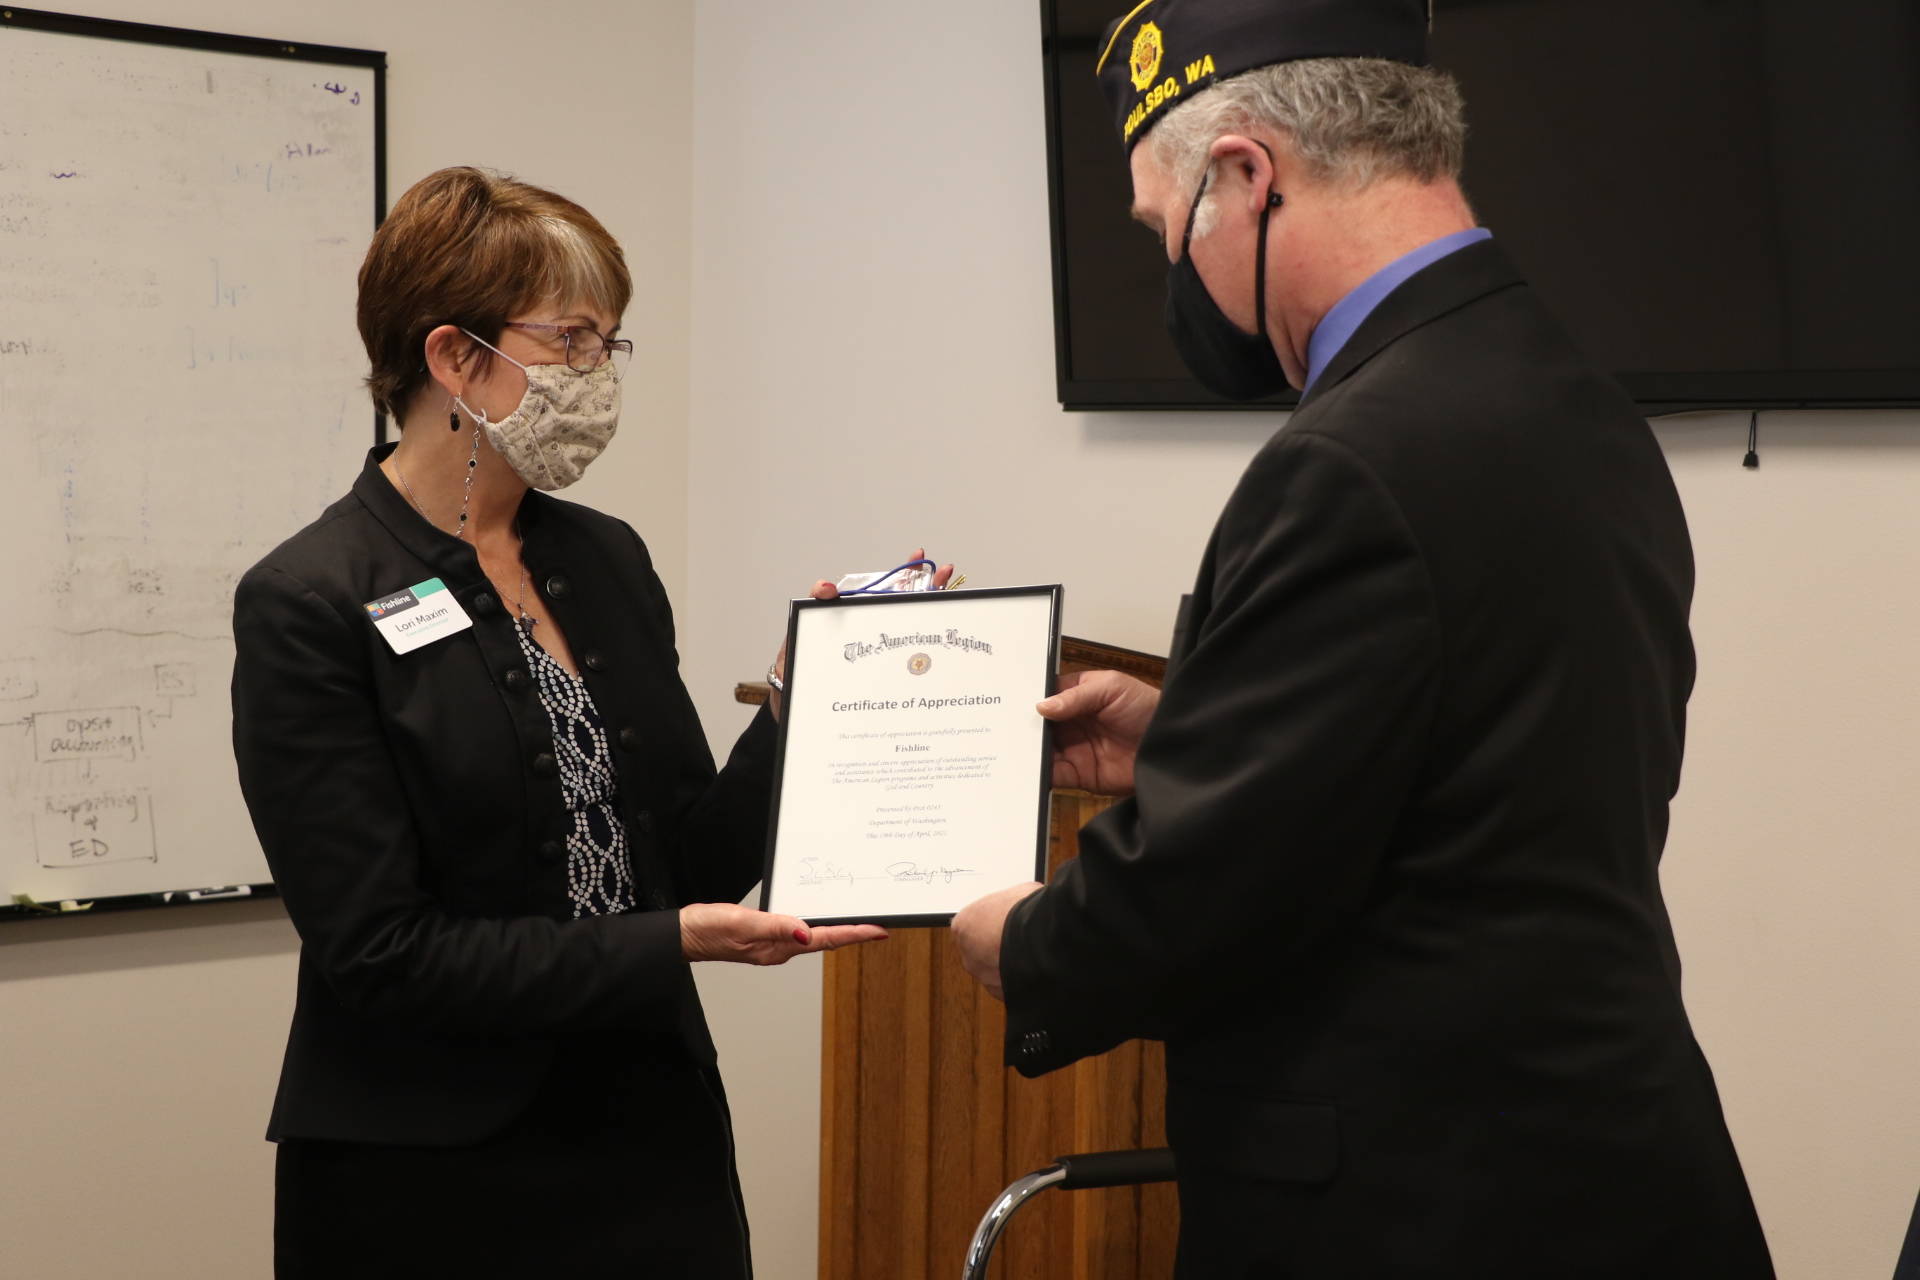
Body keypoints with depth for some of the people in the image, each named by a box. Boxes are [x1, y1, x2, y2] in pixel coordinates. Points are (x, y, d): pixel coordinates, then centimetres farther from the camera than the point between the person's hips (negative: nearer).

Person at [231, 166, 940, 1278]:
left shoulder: (609, 560, 8)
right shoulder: (310, 606, -12)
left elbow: (695, 861, 9)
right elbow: (380, 951, -17)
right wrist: (673, 945, -21)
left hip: (658, 1144, 6)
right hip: (433, 1186, -6)